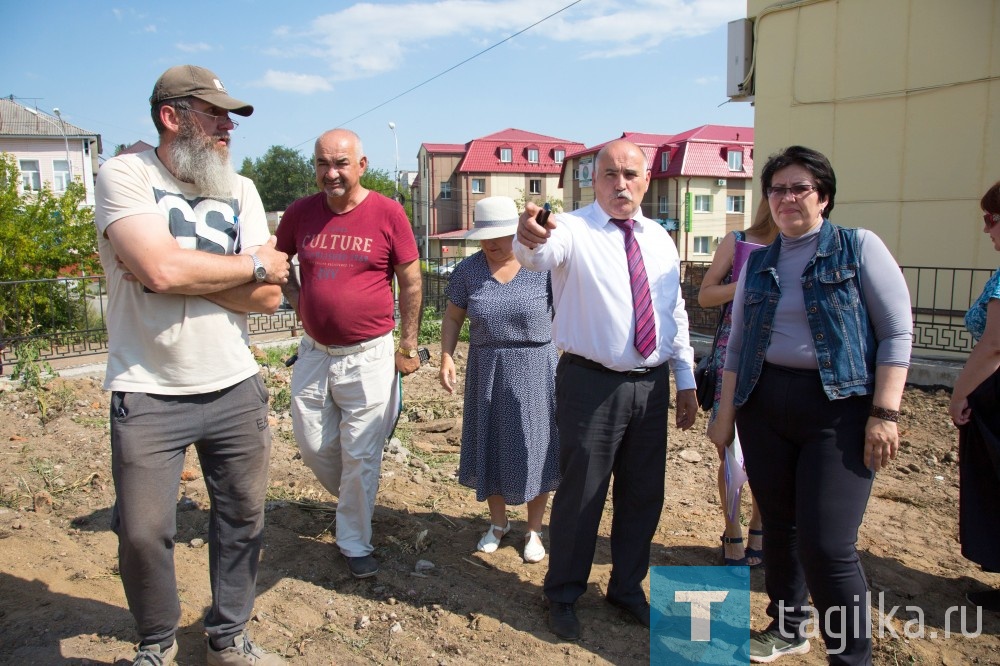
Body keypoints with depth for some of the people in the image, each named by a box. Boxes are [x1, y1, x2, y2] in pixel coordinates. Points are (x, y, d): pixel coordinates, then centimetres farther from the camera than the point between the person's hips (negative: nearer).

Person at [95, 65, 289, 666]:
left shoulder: (240, 190, 8)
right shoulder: (126, 176, -5)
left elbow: (268, 298, -2)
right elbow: (160, 270, -24)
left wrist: (184, 268, -14)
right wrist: (254, 264, -10)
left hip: (236, 389, 4)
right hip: (148, 395, -4)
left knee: (243, 520, 11)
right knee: (144, 533, 3)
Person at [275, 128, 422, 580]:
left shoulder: (388, 213, -9)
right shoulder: (300, 213, 1)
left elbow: (411, 282, -2)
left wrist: (409, 346, -1)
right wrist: (297, 301, 4)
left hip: (369, 356, -4)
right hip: (314, 352, 4)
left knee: (360, 457, 4)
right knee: (313, 445, 13)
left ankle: (355, 544, 24)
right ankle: (352, 498, 43)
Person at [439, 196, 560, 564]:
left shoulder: (543, 266, -8)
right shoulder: (468, 270, -1)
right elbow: (452, 317, 7)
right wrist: (446, 357, -6)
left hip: (535, 370, -2)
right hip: (487, 372, 3)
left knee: (535, 450, 6)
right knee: (489, 447, 12)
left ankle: (534, 530, 24)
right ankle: (498, 523, 32)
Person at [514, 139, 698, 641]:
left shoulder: (660, 239, 10)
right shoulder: (574, 229, -9)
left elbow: (675, 312, 15)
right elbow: (539, 254, -32)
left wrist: (686, 380, 14)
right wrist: (529, 238, -56)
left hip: (652, 385, 6)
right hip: (592, 384, -5)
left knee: (643, 493, 16)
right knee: (581, 493, 5)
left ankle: (627, 587, 39)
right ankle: (564, 595, 28)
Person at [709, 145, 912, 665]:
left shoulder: (859, 247, -1)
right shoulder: (758, 263, 11)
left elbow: (896, 333, -5)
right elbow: (737, 344, 14)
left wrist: (884, 413, -12)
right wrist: (726, 414, 12)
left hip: (838, 406, -4)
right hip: (764, 406, 5)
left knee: (827, 545, -8)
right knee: (778, 527, 14)